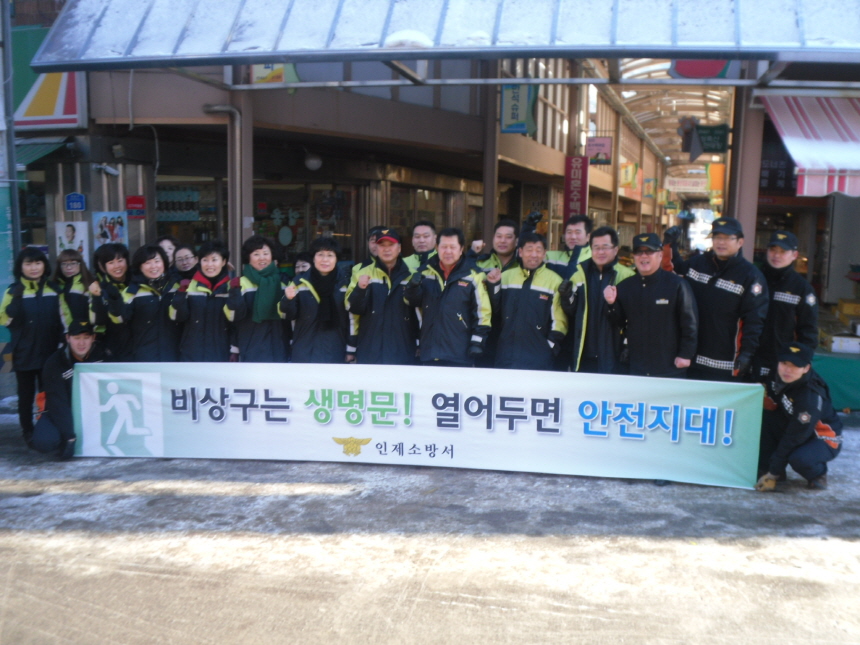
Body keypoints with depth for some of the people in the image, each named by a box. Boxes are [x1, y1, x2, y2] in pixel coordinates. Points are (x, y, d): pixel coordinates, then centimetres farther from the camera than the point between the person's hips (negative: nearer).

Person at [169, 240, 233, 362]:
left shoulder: (231, 286, 1)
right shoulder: (189, 285, 3)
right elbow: (177, 316, -4)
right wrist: (181, 294, -19)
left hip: (220, 355, 0)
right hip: (192, 355, 0)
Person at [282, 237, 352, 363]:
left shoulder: (345, 282, 0)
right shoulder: (301, 281, 1)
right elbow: (289, 316, 2)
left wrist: (351, 348, 3)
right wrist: (288, 299, -19)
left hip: (335, 351, 0)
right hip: (305, 350, 0)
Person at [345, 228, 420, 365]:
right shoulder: (362, 273, 3)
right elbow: (353, 309, -4)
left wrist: (420, 346, 6)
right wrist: (360, 289, -22)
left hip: (403, 355, 1)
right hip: (369, 353, -1)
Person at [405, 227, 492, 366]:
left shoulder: (473, 275, -4)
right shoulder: (426, 271, 8)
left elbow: (482, 310, -4)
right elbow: (413, 302, 17)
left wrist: (477, 342, -8)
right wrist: (413, 286, -5)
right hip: (429, 351, 4)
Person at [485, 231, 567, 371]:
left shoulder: (554, 280, 0)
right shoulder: (506, 276, 11)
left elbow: (559, 319, -1)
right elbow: (494, 309, 13)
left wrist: (551, 345, -7)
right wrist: (493, 285, 0)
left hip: (538, 356, -3)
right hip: (506, 353, 3)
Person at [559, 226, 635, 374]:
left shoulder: (626, 277, -3)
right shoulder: (579, 273, 8)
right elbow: (570, 311, 13)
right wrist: (567, 298, -6)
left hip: (613, 356, -3)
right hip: (583, 355, 3)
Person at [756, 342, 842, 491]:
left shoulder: (811, 397, -33)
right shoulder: (777, 378, -13)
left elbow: (794, 438, -28)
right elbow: (772, 408, 3)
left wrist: (774, 472, -23)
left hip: (824, 439, -7)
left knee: (799, 458, -37)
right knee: (763, 418, -18)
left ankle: (818, 474, 1)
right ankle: (766, 468, -3)